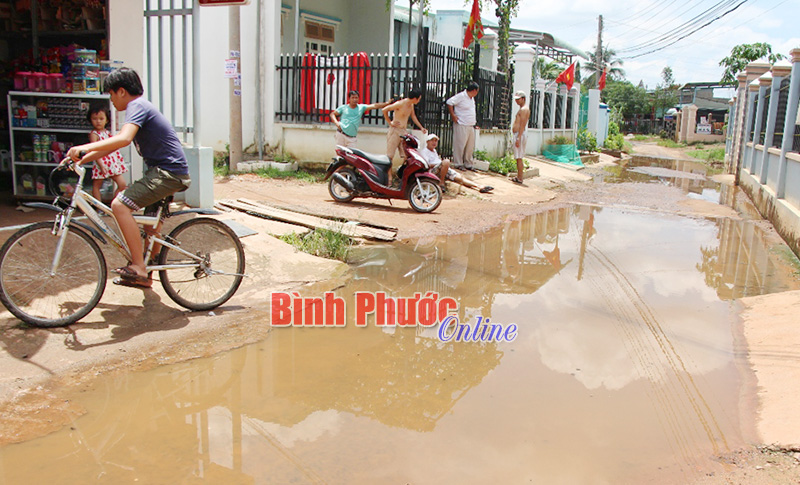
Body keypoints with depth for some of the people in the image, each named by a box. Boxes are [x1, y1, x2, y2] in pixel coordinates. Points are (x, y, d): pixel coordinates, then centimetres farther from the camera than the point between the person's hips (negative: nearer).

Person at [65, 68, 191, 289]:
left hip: (168, 173, -11)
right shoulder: (140, 107, 22)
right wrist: (82, 159, 14)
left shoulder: (137, 106, -10)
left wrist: (85, 148, -32)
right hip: (166, 171, 11)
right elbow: (113, 146, 23)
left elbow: (123, 139, -31)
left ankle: (139, 267, -19)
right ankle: (145, 275, 37)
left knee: (120, 205, -19)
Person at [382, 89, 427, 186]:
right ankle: (389, 178, 1)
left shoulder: (411, 105, 9)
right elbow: (384, 110, -14)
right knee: (390, 156, -3)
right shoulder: (400, 104, -16)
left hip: (404, 131, 8)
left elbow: (413, 116, 26)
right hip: (395, 130, -7)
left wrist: (421, 127, 21)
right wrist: (389, 123, -10)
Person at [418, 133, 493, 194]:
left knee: (460, 177, -10)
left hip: (445, 170, 8)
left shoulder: (434, 150, 30)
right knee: (446, 161, -36)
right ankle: (441, 183, -26)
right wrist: (441, 163, -13)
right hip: (433, 171, -8)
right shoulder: (424, 151, 0)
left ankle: (480, 187, -18)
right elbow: (426, 165, -13)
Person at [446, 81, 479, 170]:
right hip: (461, 126, -9)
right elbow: (449, 102, -14)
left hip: (471, 126, 9)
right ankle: (458, 164, 2)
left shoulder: (472, 98, 17)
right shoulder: (461, 96, -10)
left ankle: (468, 164, 17)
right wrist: (453, 115, -15)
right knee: (460, 145, -5)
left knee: (470, 146, 9)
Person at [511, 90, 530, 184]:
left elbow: (522, 125, -20)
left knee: (519, 157, -9)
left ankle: (519, 178, -8)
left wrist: (518, 138, -25)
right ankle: (519, 176, 18)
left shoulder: (524, 109, -12)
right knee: (518, 157, 13)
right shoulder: (522, 109, 21)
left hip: (520, 134, -11)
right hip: (518, 135, 11)